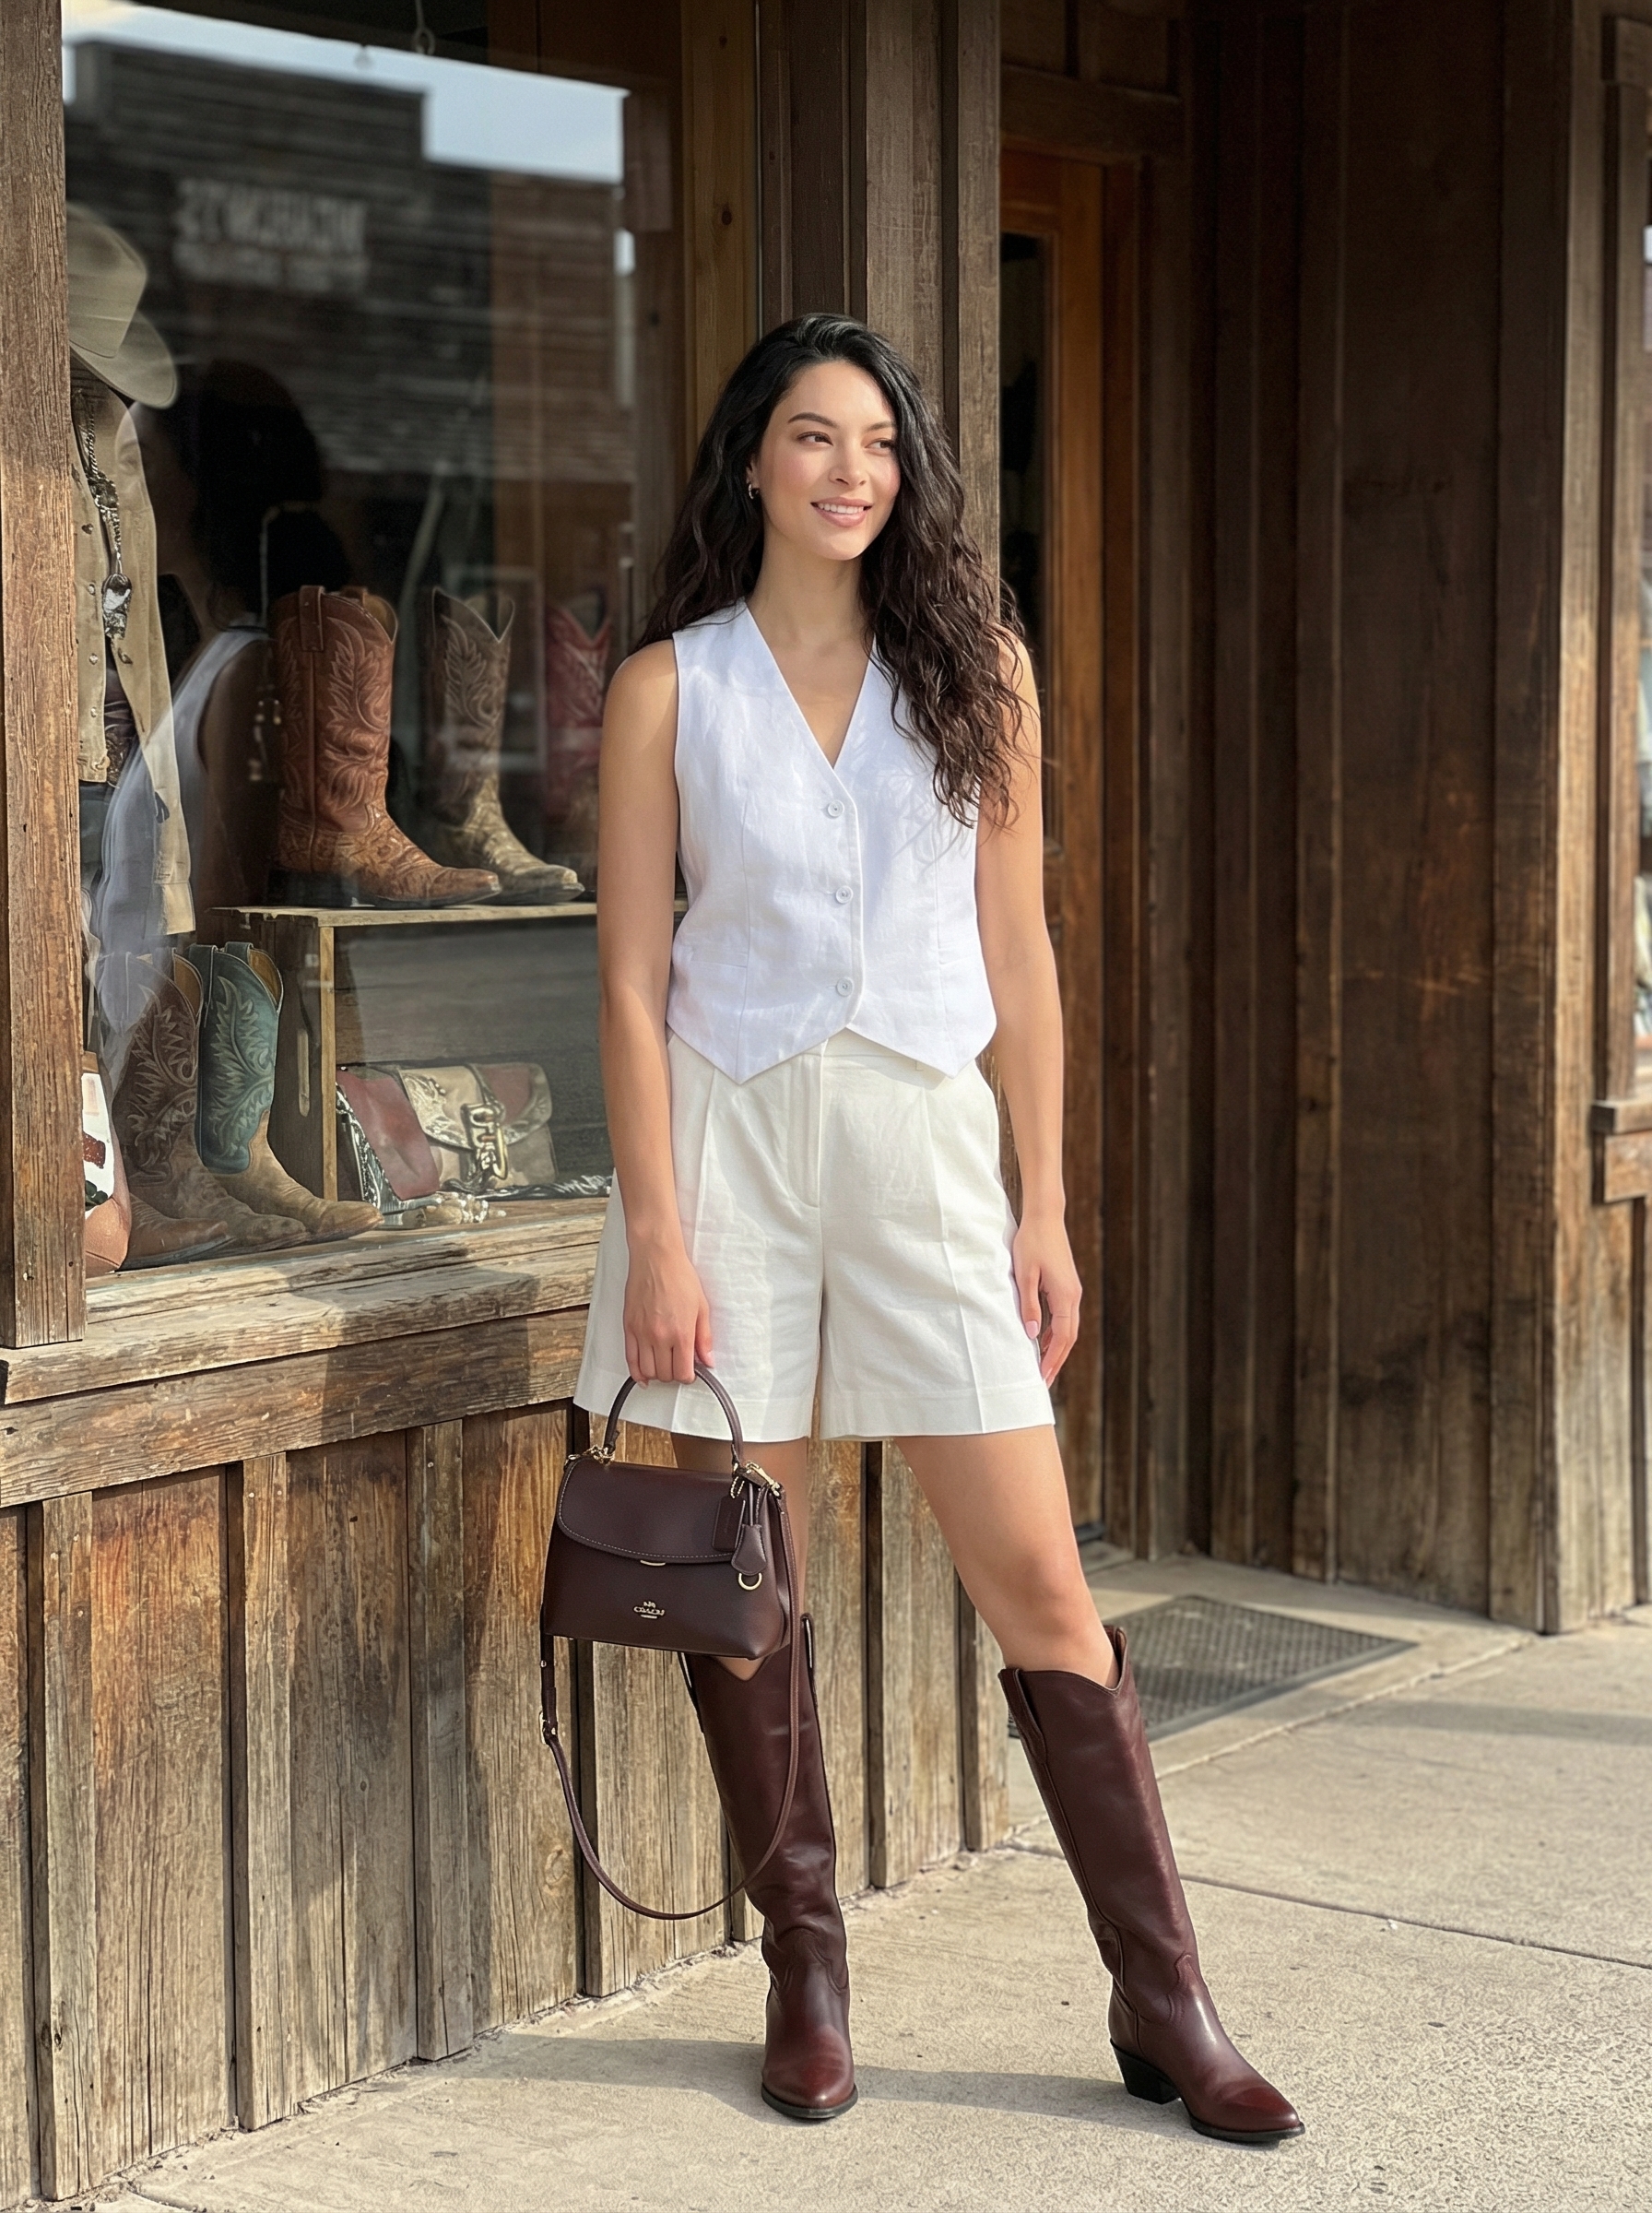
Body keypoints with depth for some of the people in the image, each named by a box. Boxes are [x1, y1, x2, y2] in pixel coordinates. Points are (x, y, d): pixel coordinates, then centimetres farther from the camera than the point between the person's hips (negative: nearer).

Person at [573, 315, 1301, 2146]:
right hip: (729, 1128, 0)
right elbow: (631, 979, 0)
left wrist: (1047, 1208, 4)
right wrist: (657, 1234, -7)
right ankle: (806, 1978, 19)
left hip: (922, 1136, 1)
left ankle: (1164, 2006, 5)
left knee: (1037, 1579, -2)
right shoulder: (669, 689, 3)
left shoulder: (976, 671, 7)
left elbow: (1017, 953, 8)